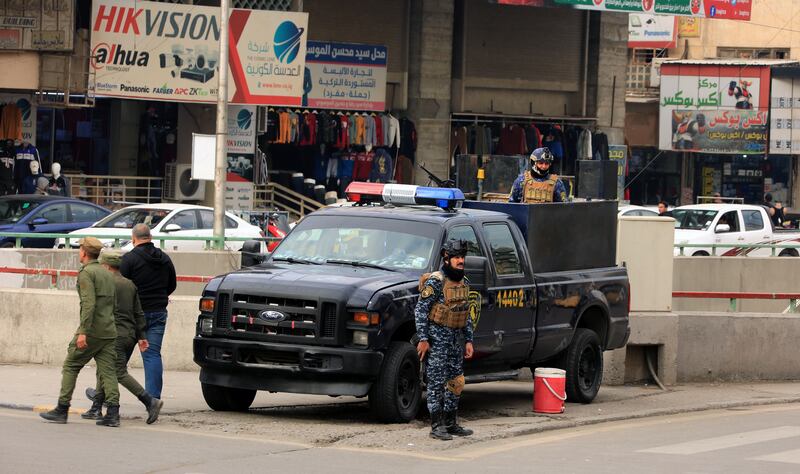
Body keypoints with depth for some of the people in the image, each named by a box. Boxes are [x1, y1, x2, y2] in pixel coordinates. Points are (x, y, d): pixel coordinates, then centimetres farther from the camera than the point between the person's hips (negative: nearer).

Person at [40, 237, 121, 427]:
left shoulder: (86, 273, -9)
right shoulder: (107, 273, 17)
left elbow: (89, 303, -19)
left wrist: (83, 331, -23)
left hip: (92, 331, -7)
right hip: (109, 331, 7)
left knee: (70, 367, 4)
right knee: (107, 370, 2)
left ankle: (62, 409, 6)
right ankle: (113, 413, -9)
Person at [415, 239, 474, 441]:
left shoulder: (463, 283, 11)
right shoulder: (435, 282, -13)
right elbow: (420, 310, -14)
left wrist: (468, 340, 14)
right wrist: (423, 339, -18)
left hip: (456, 337, 8)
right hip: (437, 337, -8)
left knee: (455, 382, 10)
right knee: (437, 383, -6)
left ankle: (451, 423, 18)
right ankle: (437, 426, -4)